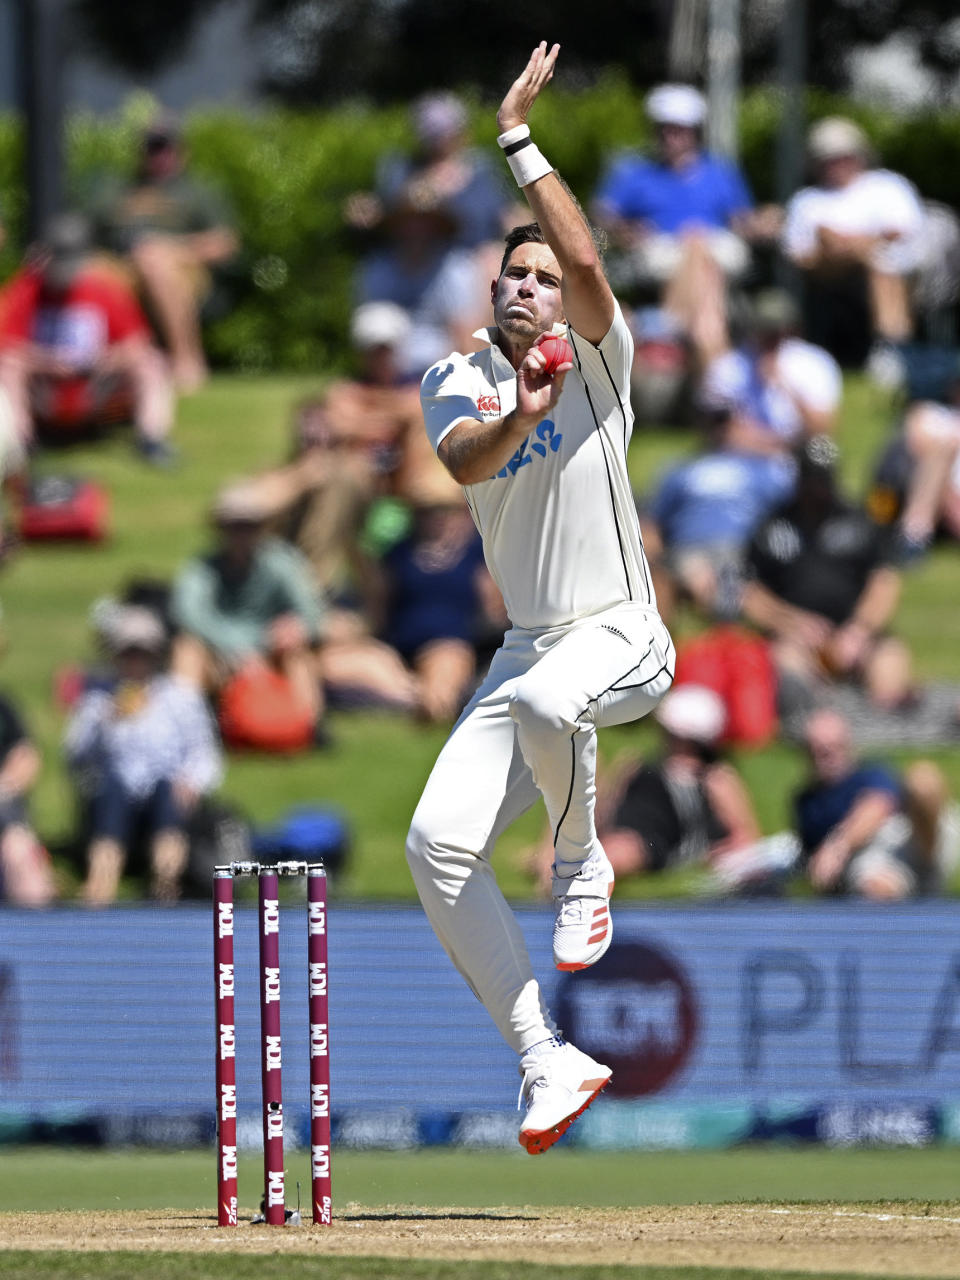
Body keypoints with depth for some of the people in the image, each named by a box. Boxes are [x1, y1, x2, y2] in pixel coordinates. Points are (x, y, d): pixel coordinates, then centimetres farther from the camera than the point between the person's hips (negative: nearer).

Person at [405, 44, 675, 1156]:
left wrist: (518, 139, -20)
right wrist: (523, 414, -36)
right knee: (438, 846, -11)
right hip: (527, 648, 5)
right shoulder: (456, 383, 7)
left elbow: (587, 263, -23)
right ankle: (547, 1064, -6)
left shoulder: (595, 362, -3)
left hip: (621, 639, -5)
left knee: (544, 698, -40)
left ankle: (580, 864, -10)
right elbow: (465, 462, -15)